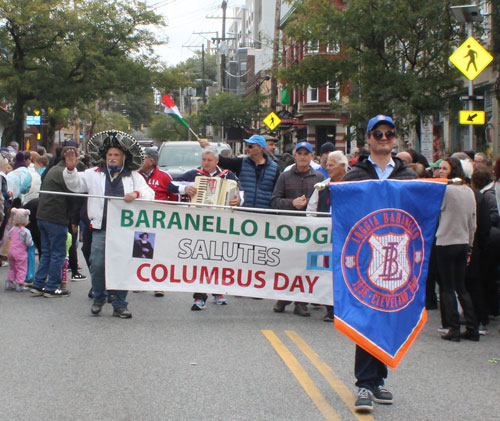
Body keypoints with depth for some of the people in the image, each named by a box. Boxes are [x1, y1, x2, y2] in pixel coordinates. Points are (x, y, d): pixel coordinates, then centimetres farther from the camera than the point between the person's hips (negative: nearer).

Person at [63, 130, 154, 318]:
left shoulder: (134, 176, 12)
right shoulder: (94, 174, 14)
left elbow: (149, 194, 4)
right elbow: (75, 184, 11)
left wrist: (136, 193, -17)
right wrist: (71, 169, -7)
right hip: (101, 229, 0)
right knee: (97, 266, -3)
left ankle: (120, 305, 12)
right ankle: (98, 299, 19)